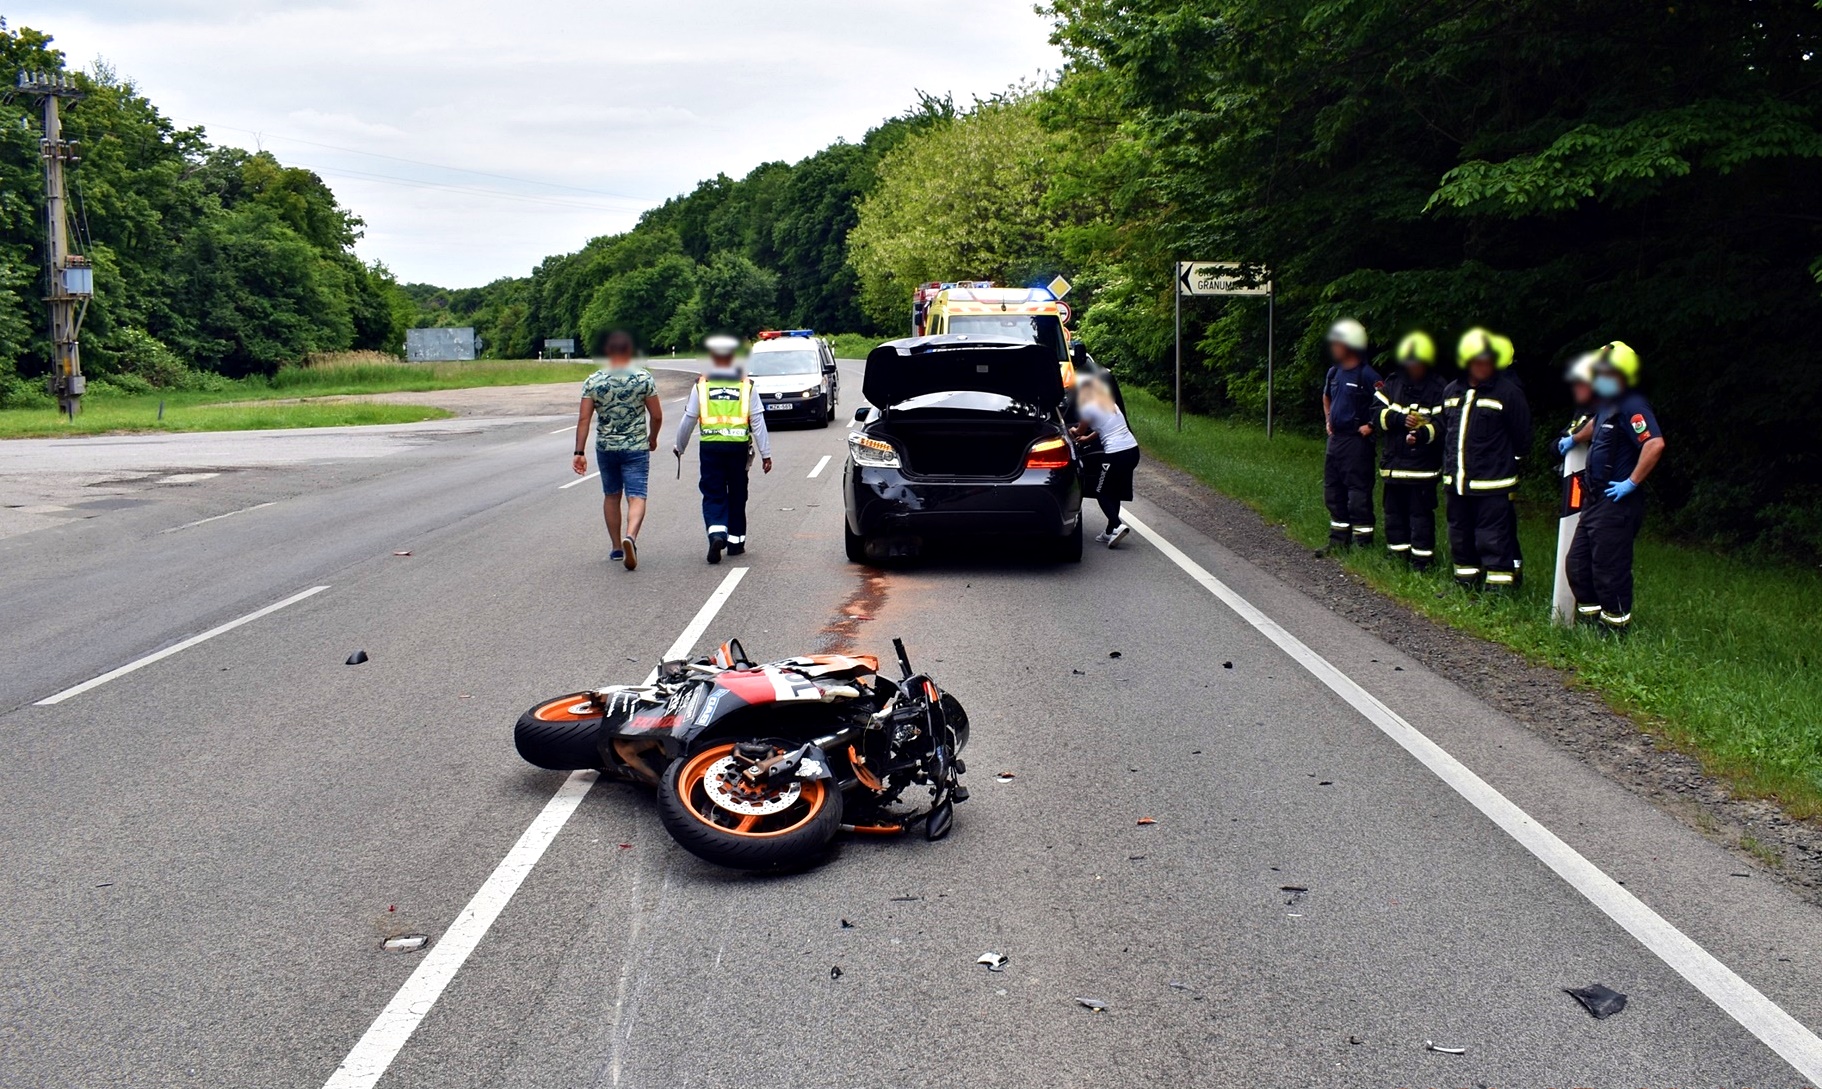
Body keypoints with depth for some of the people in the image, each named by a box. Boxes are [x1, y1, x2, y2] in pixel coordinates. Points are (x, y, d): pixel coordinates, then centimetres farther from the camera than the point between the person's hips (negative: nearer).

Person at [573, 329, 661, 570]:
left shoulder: (593, 381, -3)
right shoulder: (644, 378, -6)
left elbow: (583, 419, -6)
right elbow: (657, 416, -3)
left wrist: (579, 452, -3)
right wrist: (652, 438, 15)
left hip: (605, 448, 2)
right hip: (636, 447, -2)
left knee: (611, 496, 18)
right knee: (636, 497, -4)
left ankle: (616, 548, 24)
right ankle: (630, 536, -31)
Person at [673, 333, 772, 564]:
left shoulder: (702, 385, 1)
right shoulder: (746, 385, 3)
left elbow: (689, 419, 5)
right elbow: (757, 421, 0)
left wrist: (679, 446, 19)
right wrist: (766, 453, 3)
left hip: (710, 446, -1)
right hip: (738, 446, 1)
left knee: (713, 495, 4)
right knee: (737, 495, 13)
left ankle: (717, 534, -18)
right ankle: (735, 541, 19)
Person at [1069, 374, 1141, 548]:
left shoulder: (1088, 408, -4)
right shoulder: (1110, 403, 19)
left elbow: (1080, 431, 12)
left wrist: (1073, 431, 35)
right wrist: (1087, 438, 45)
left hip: (1116, 454, -7)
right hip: (1132, 450, 7)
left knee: (1101, 492, 7)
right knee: (1115, 492, 17)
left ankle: (1117, 526, -12)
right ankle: (1111, 532, 18)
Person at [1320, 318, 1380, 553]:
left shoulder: (1367, 375, -15)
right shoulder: (1334, 372, 11)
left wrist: (1371, 426, -13)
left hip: (1357, 440, -9)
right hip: (1336, 437, 9)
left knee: (1358, 491, -5)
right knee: (1332, 489, 13)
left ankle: (1363, 540, 2)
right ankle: (1339, 538, 23)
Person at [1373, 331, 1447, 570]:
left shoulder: (1437, 389, -4)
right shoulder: (1392, 384, 9)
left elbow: (1442, 423, -13)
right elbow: (1378, 414, 1)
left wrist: (1423, 433, -32)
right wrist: (1401, 420, -17)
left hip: (1423, 463, -5)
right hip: (1394, 459, 5)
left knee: (1421, 511, -3)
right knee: (1395, 509, 12)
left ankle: (1421, 559, 3)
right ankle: (1398, 554, 23)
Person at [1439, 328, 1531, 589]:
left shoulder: (1508, 392, -9)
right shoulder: (1452, 391, 10)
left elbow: (1522, 438, -5)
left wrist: (1505, 464, 0)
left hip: (1492, 485, -7)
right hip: (1457, 483, 7)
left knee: (1494, 540, -6)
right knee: (1460, 537, 15)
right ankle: (1466, 585, 28)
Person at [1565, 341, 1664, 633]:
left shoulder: (1631, 407, -17)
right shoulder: (1606, 406, 14)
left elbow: (1655, 444, -31)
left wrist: (1631, 482, -27)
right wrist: (1575, 439, 49)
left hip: (1617, 503, -10)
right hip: (1597, 500, 10)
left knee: (1609, 568, -4)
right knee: (1578, 563, 15)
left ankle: (1616, 625, 7)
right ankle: (1591, 616, 26)